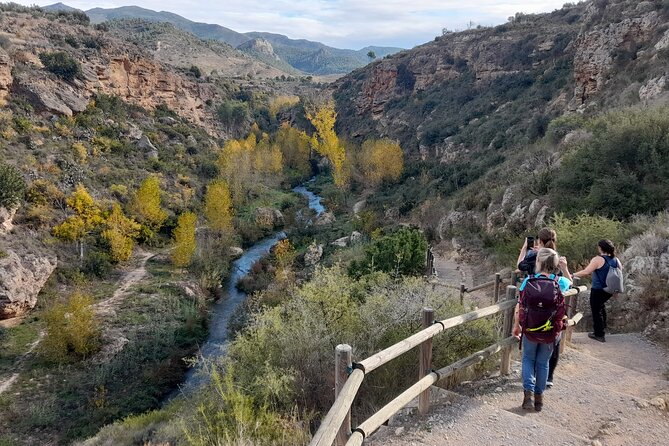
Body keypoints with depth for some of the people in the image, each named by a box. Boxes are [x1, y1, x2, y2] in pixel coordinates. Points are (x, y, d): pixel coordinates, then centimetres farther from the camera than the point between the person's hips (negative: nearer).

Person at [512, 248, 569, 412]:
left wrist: (516, 326, 6)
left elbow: (519, 307, -7)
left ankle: (528, 392, 8)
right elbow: (570, 282, 16)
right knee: (543, 363, 19)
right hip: (550, 334, 1)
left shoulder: (528, 281, -12)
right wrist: (564, 268, 23)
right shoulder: (560, 282, -11)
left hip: (529, 331, 0)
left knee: (528, 360, 21)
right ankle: (539, 397, 29)